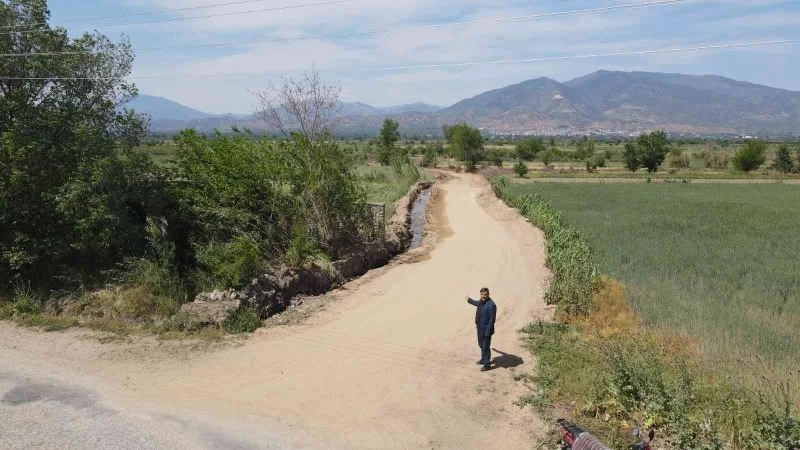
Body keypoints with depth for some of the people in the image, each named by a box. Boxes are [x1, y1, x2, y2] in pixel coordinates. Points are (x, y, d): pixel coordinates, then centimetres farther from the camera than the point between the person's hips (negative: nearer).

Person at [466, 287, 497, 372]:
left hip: (486, 329, -9)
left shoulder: (491, 305, -25)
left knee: (486, 347, 2)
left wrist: (488, 331, -23)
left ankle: (487, 364, 14)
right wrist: (469, 300, 45)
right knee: (481, 345, 22)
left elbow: (492, 320, -23)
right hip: (480, 328, 9)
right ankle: (483, 360, 40)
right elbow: (477, 303, 29)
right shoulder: (481, 301, 2)